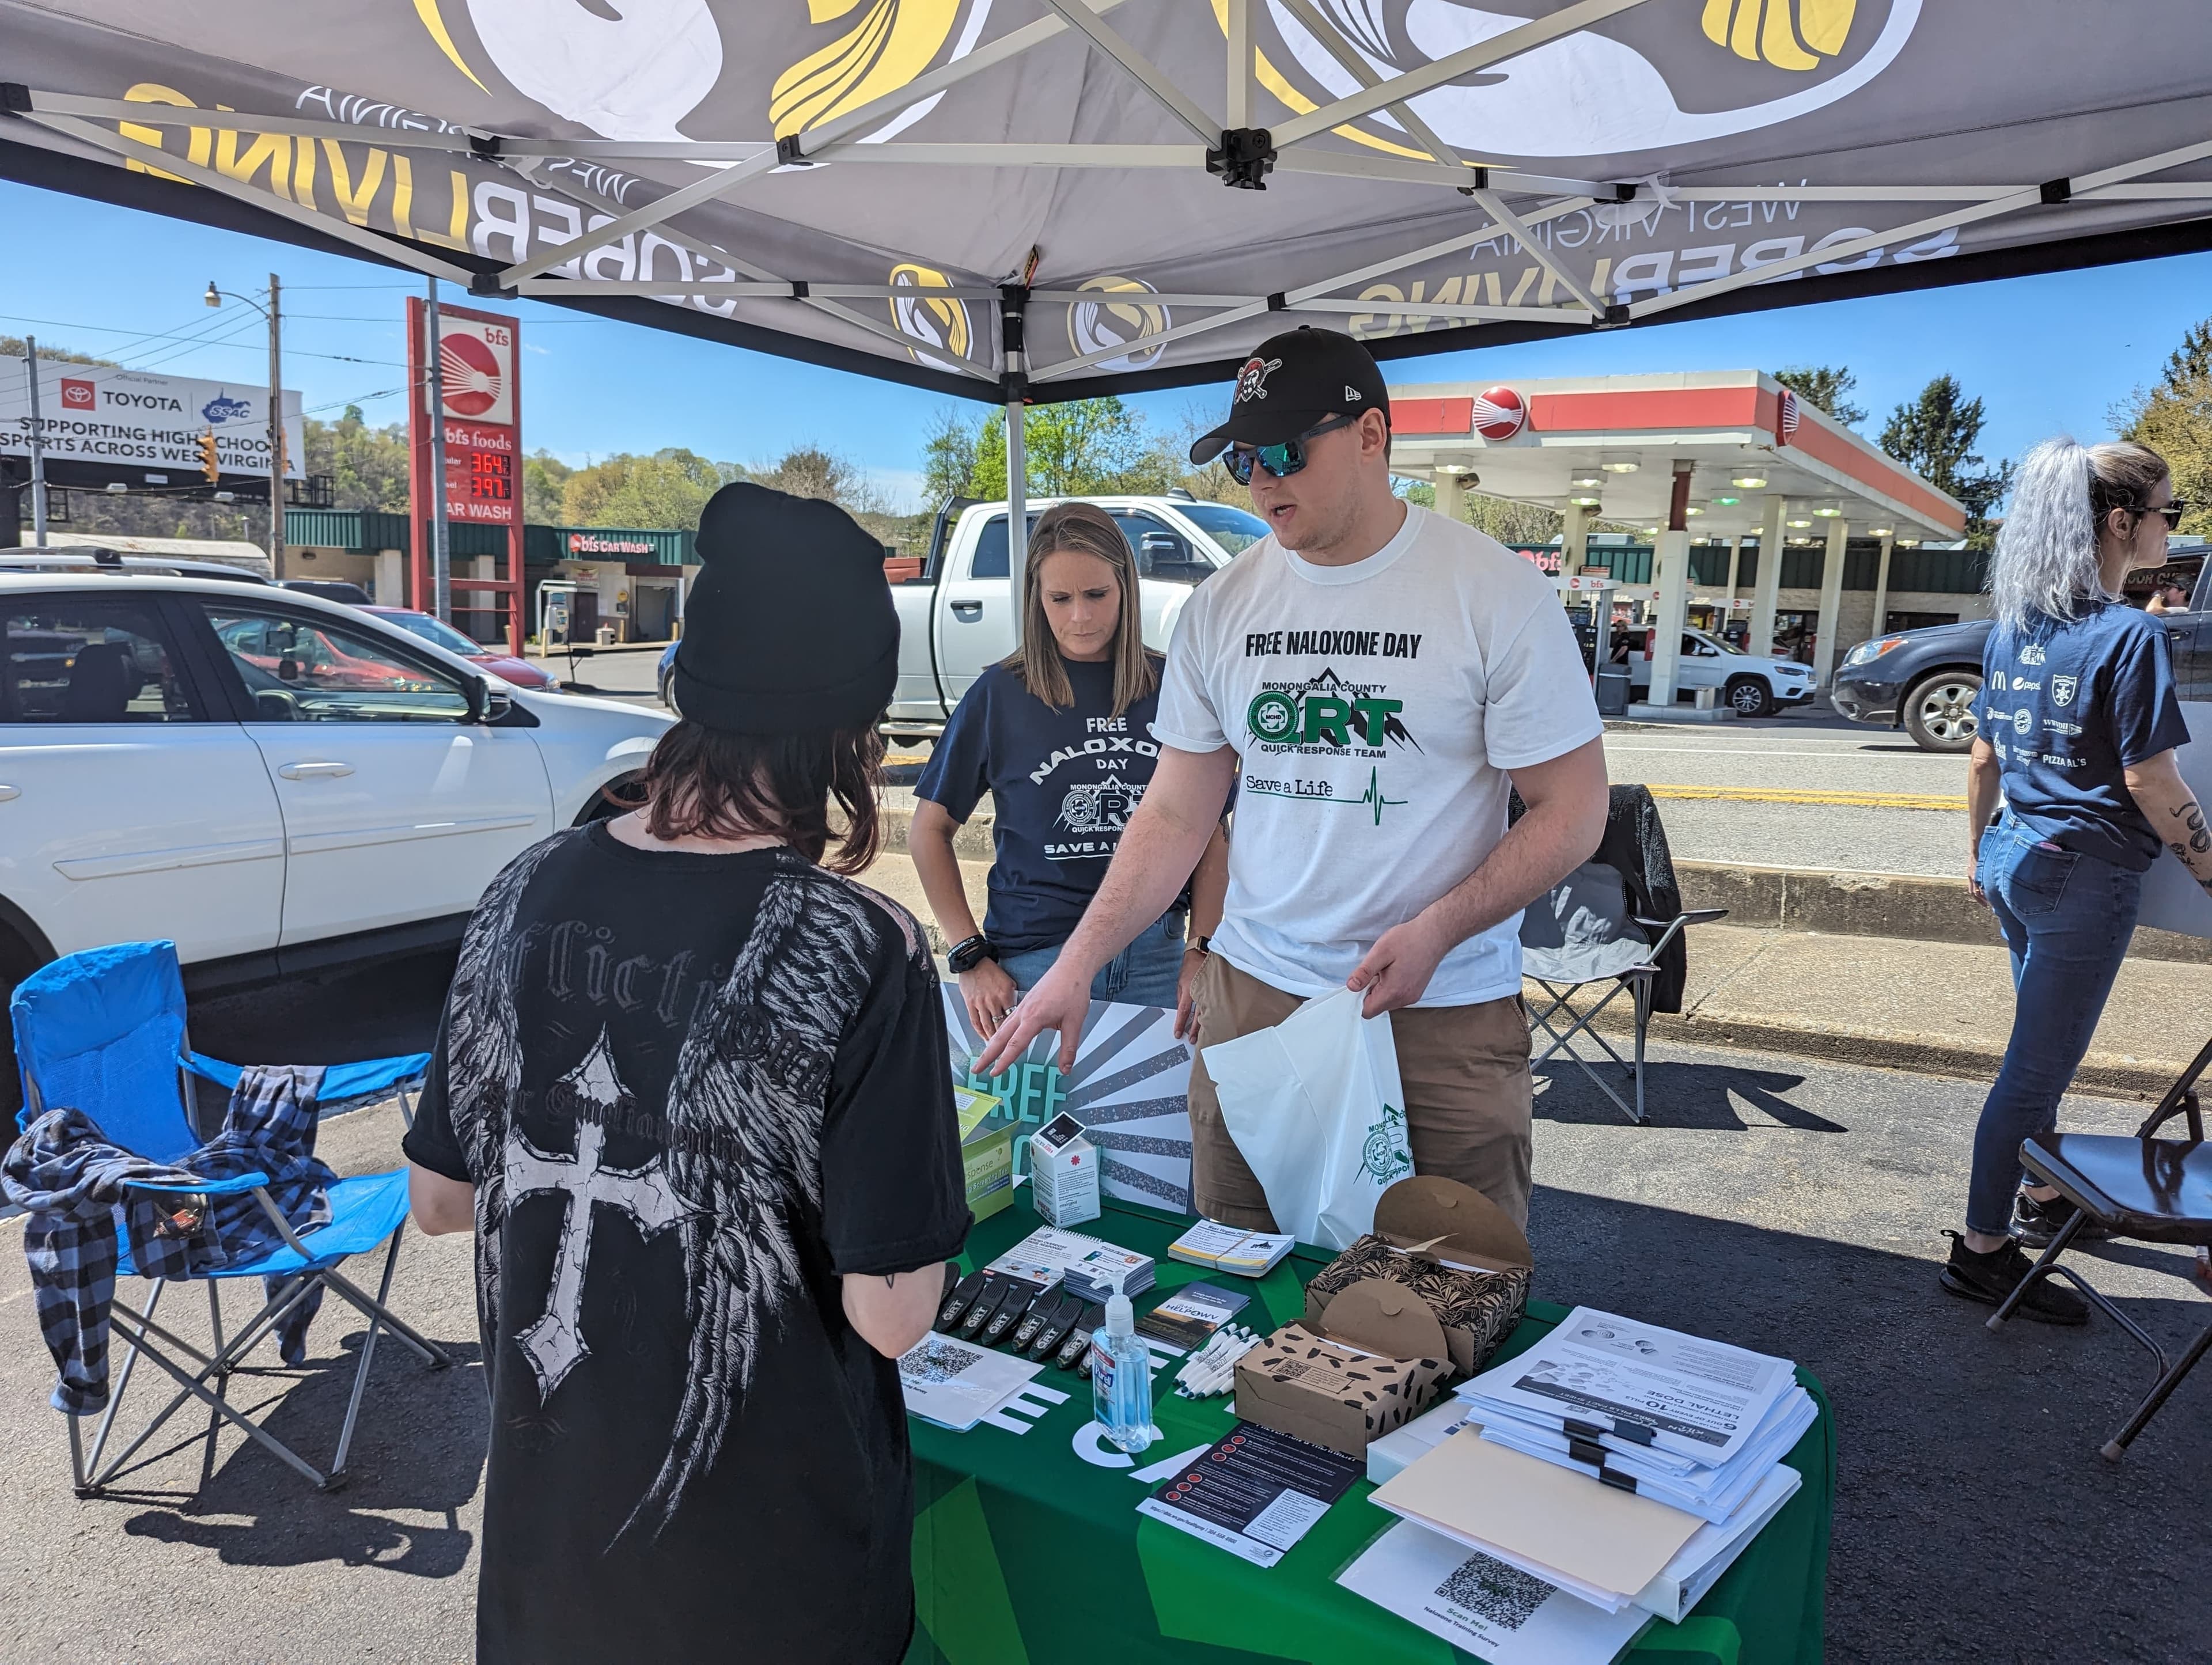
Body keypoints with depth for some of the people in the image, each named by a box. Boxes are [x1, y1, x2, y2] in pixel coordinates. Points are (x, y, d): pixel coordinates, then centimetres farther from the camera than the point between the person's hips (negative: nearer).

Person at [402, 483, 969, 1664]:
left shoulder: (528, 894, -10)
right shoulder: (860, 953, -26)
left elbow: (439, 1199, 1)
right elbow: (893, 1315, -22)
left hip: (546, 1515, 4)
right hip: (767, 1563, -3)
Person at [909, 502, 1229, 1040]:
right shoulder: (1001, 693, -3)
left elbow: (1210, 832, 6)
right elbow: (929, 831, 1)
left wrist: (1202, 949, -4)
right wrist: (970, 957, -5)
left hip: (1156, 955, 2)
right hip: (1035, 959, -2)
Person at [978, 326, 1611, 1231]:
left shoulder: (1498, 592, -7)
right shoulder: (1222, 607, 4)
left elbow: (1572, 810, -6)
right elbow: (1175, 812, 6)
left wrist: (1435, 930, -19)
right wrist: (1078, 961, -4)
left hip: (1445, 1015, -3)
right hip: (1252, 994, 3)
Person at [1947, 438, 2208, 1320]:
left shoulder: (2013, 627, 6)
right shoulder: (2129, 635, -17)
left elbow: (1984, 756, 12)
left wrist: (1979, 852, 22)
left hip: (2016, 860, 8)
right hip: (2086, 876, -8)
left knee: (2047, 1052, 23)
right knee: (2034, 1068, 0)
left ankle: (2041, 1198, 40)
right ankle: (1982, 1250, 10)